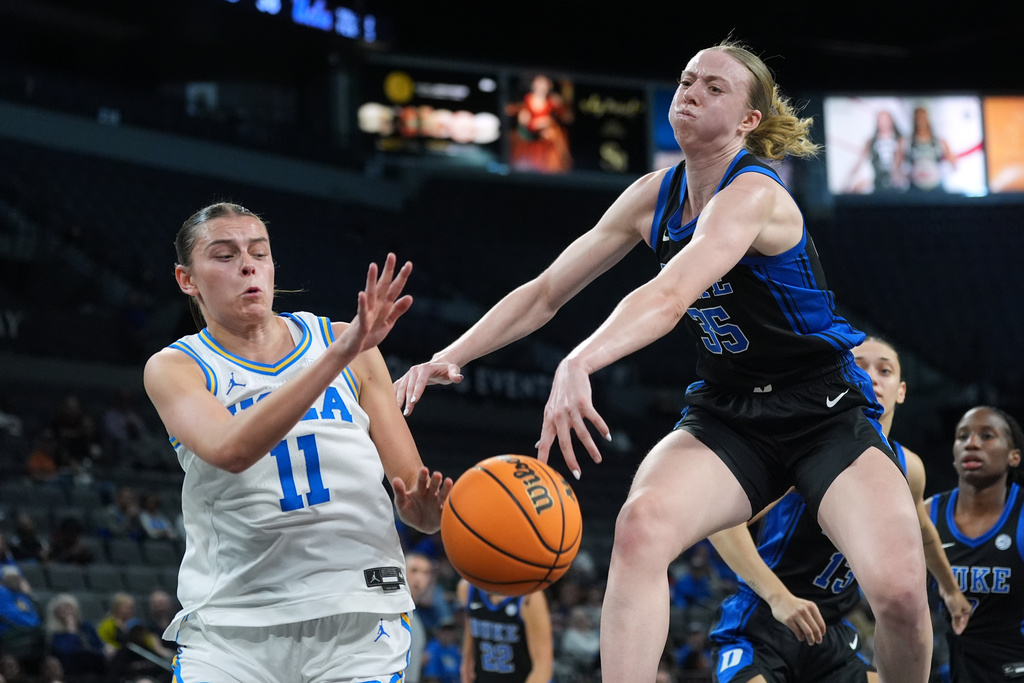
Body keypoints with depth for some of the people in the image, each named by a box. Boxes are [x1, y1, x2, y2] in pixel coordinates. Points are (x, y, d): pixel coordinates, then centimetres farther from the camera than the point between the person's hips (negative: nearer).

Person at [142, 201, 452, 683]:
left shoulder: (343, 341, 10)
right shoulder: (173, 368, 3)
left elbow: (410, 486, 10)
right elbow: (228, 450, -20)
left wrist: (425, 510, -15)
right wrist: (338, 356, -26)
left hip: (355, 621, 1)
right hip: (231, 629, -1)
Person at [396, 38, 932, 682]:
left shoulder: (753, 195, -20)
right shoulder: (656, 197, 2)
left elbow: (669, 297, -38)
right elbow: (545, 293, 9)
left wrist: (578, 364, -53)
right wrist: (448, 357, -3)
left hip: (827, 411, -5)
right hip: (726, 411, 5)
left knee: (900, 592, -26)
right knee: (640, 527, -28)